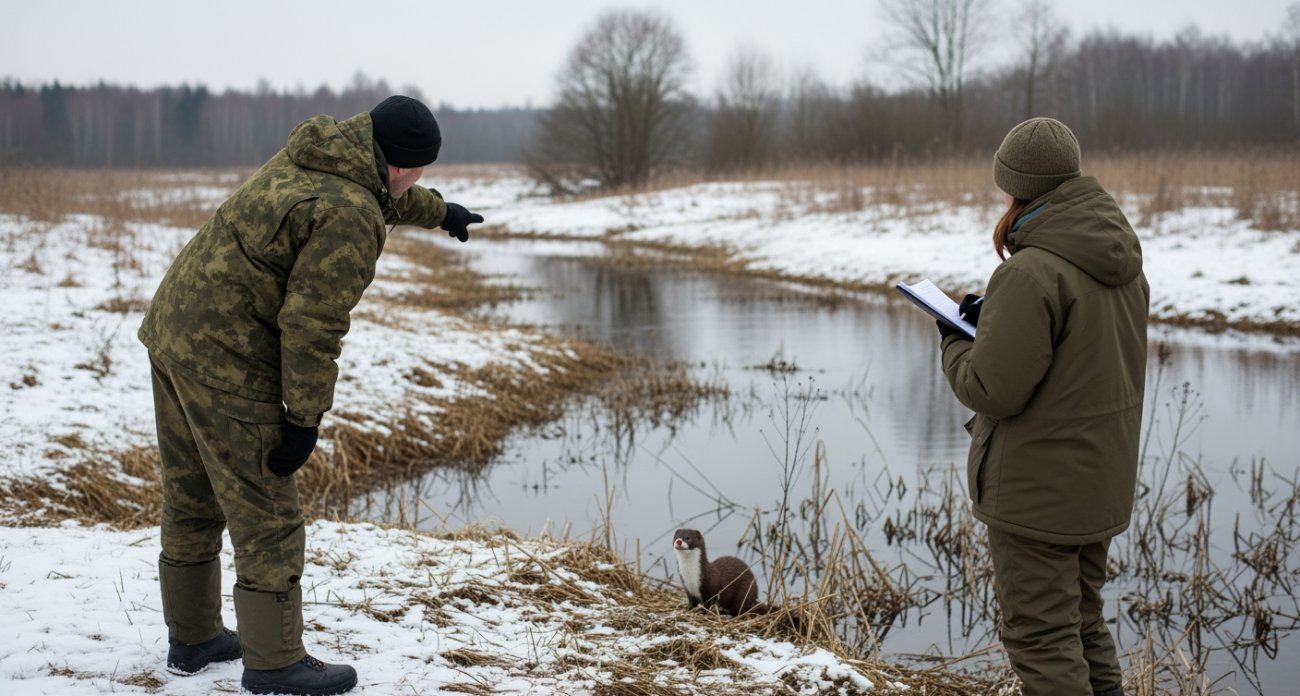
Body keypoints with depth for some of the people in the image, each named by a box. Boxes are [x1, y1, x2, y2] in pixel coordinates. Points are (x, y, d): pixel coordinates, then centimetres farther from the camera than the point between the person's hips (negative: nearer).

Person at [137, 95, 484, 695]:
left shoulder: (310, 158, 10)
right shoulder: (348, 217, -19)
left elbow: (383, 193, 32)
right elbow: (310, 325, -22)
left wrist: (439, 212, 48)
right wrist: (305, 421, -16)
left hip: (170, 328, 10)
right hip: (225, 362, -10)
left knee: (191, 500, 19)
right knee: (265, 515, 0)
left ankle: (191, 639, 31)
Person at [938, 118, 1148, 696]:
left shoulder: (1032, 274, -24)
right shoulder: (1124, 260, 4)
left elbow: (991, 389, -23)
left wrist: (955, 343, -3)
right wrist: (996, 319, 9)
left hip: (1036, 493, -9)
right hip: (1101, 484, 9)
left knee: (1042, 638, 2)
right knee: (1084, 624, 22)